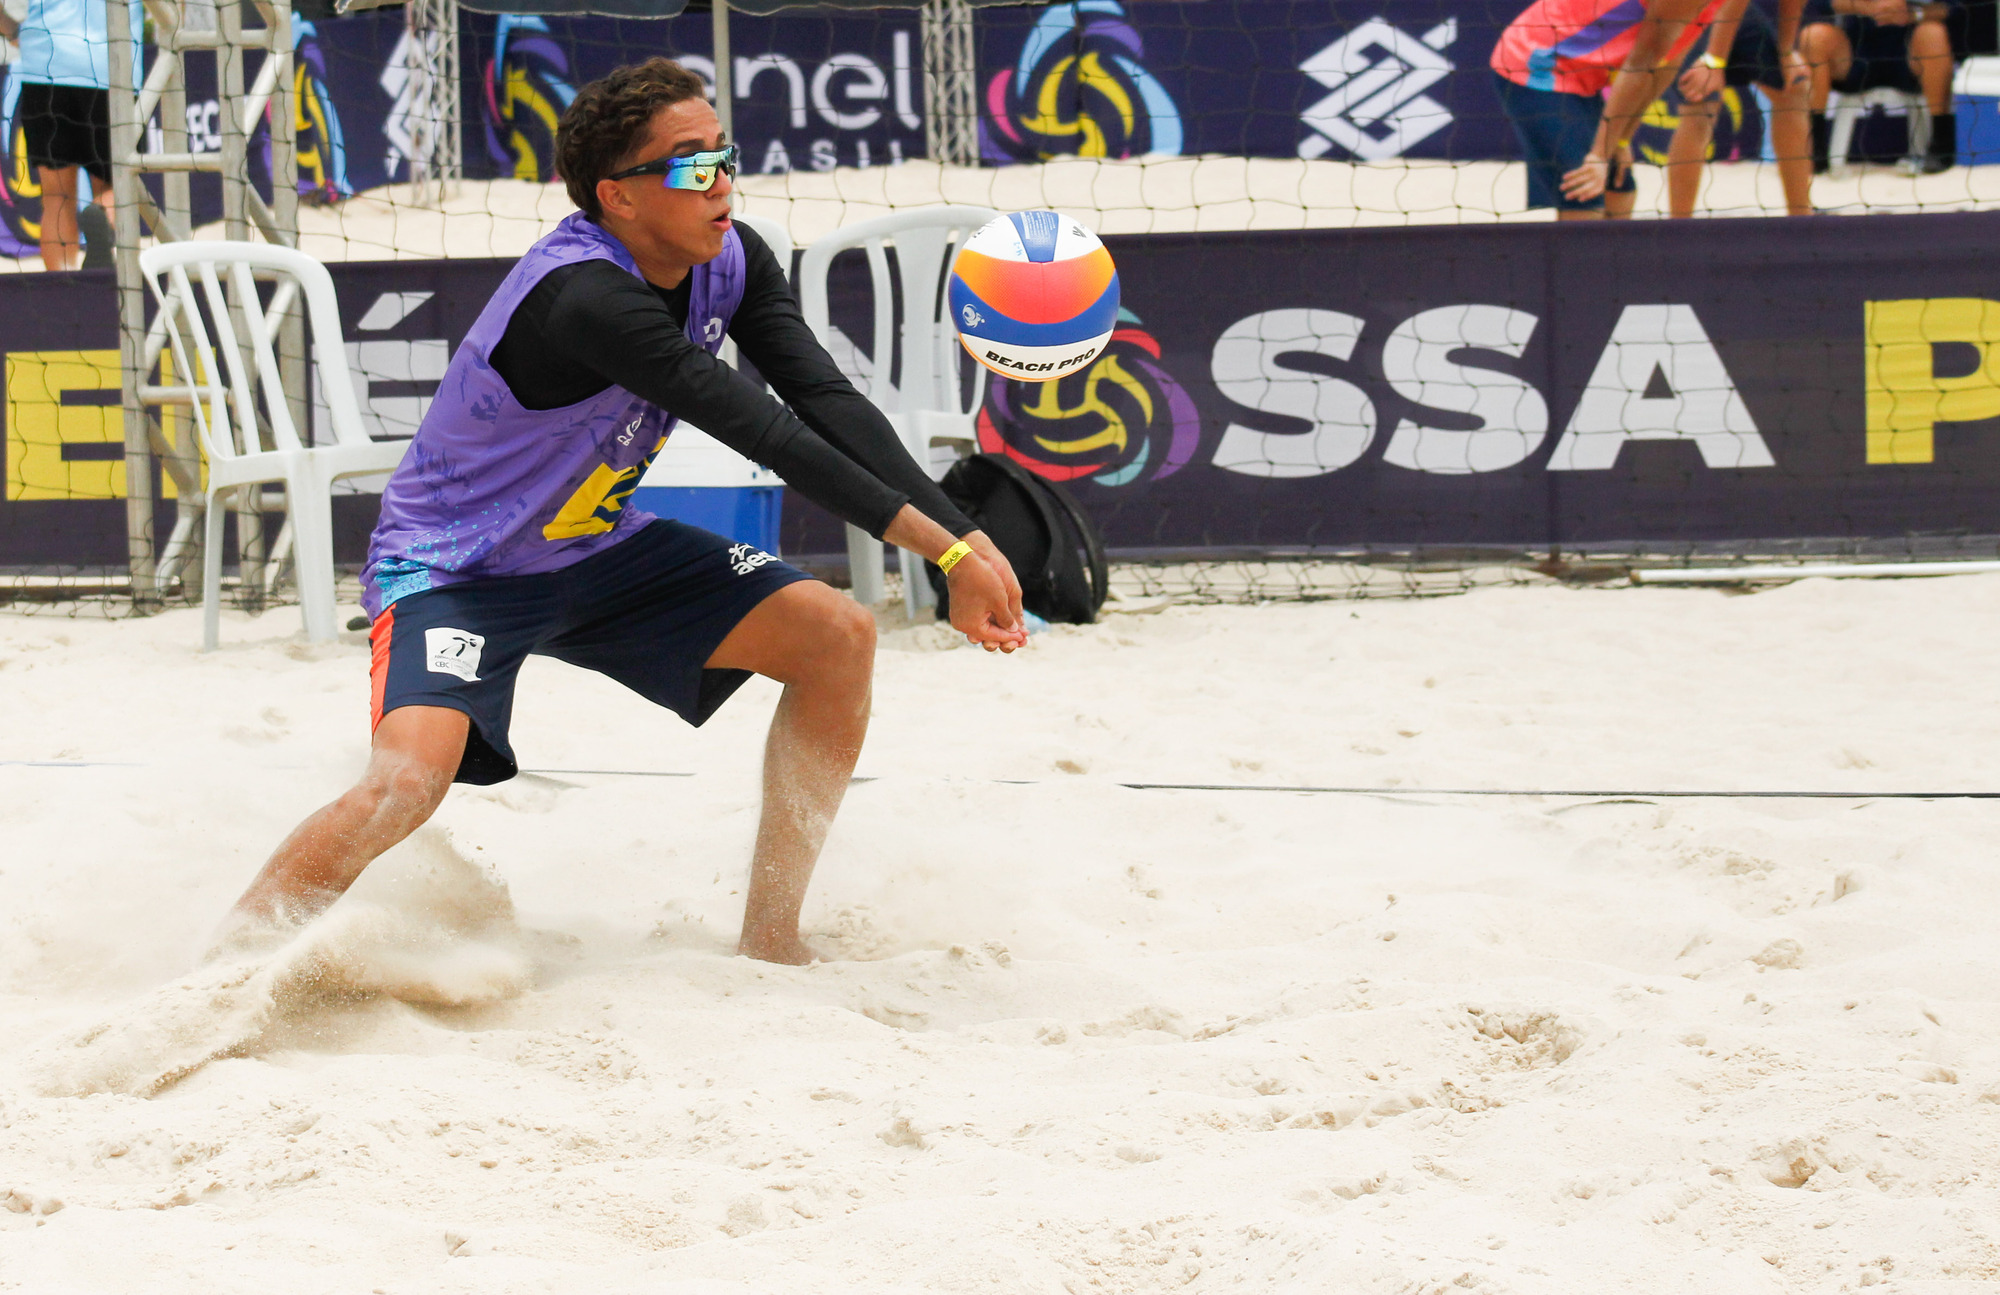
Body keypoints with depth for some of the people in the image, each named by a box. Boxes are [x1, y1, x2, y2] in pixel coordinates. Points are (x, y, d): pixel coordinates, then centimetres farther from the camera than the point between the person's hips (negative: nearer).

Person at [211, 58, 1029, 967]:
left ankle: (769, 941, 3)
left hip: (598, 550, 8)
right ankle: (224, 966, -10)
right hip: (450, 569, -8)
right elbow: (761, 433, -36)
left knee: (839, 636, -6)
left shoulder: (729, 261, -8)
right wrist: (944, 547, -37)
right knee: (408, 781, -32)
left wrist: (965, 542, -29)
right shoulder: (584, 296, -33)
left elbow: (830, 403, -16)